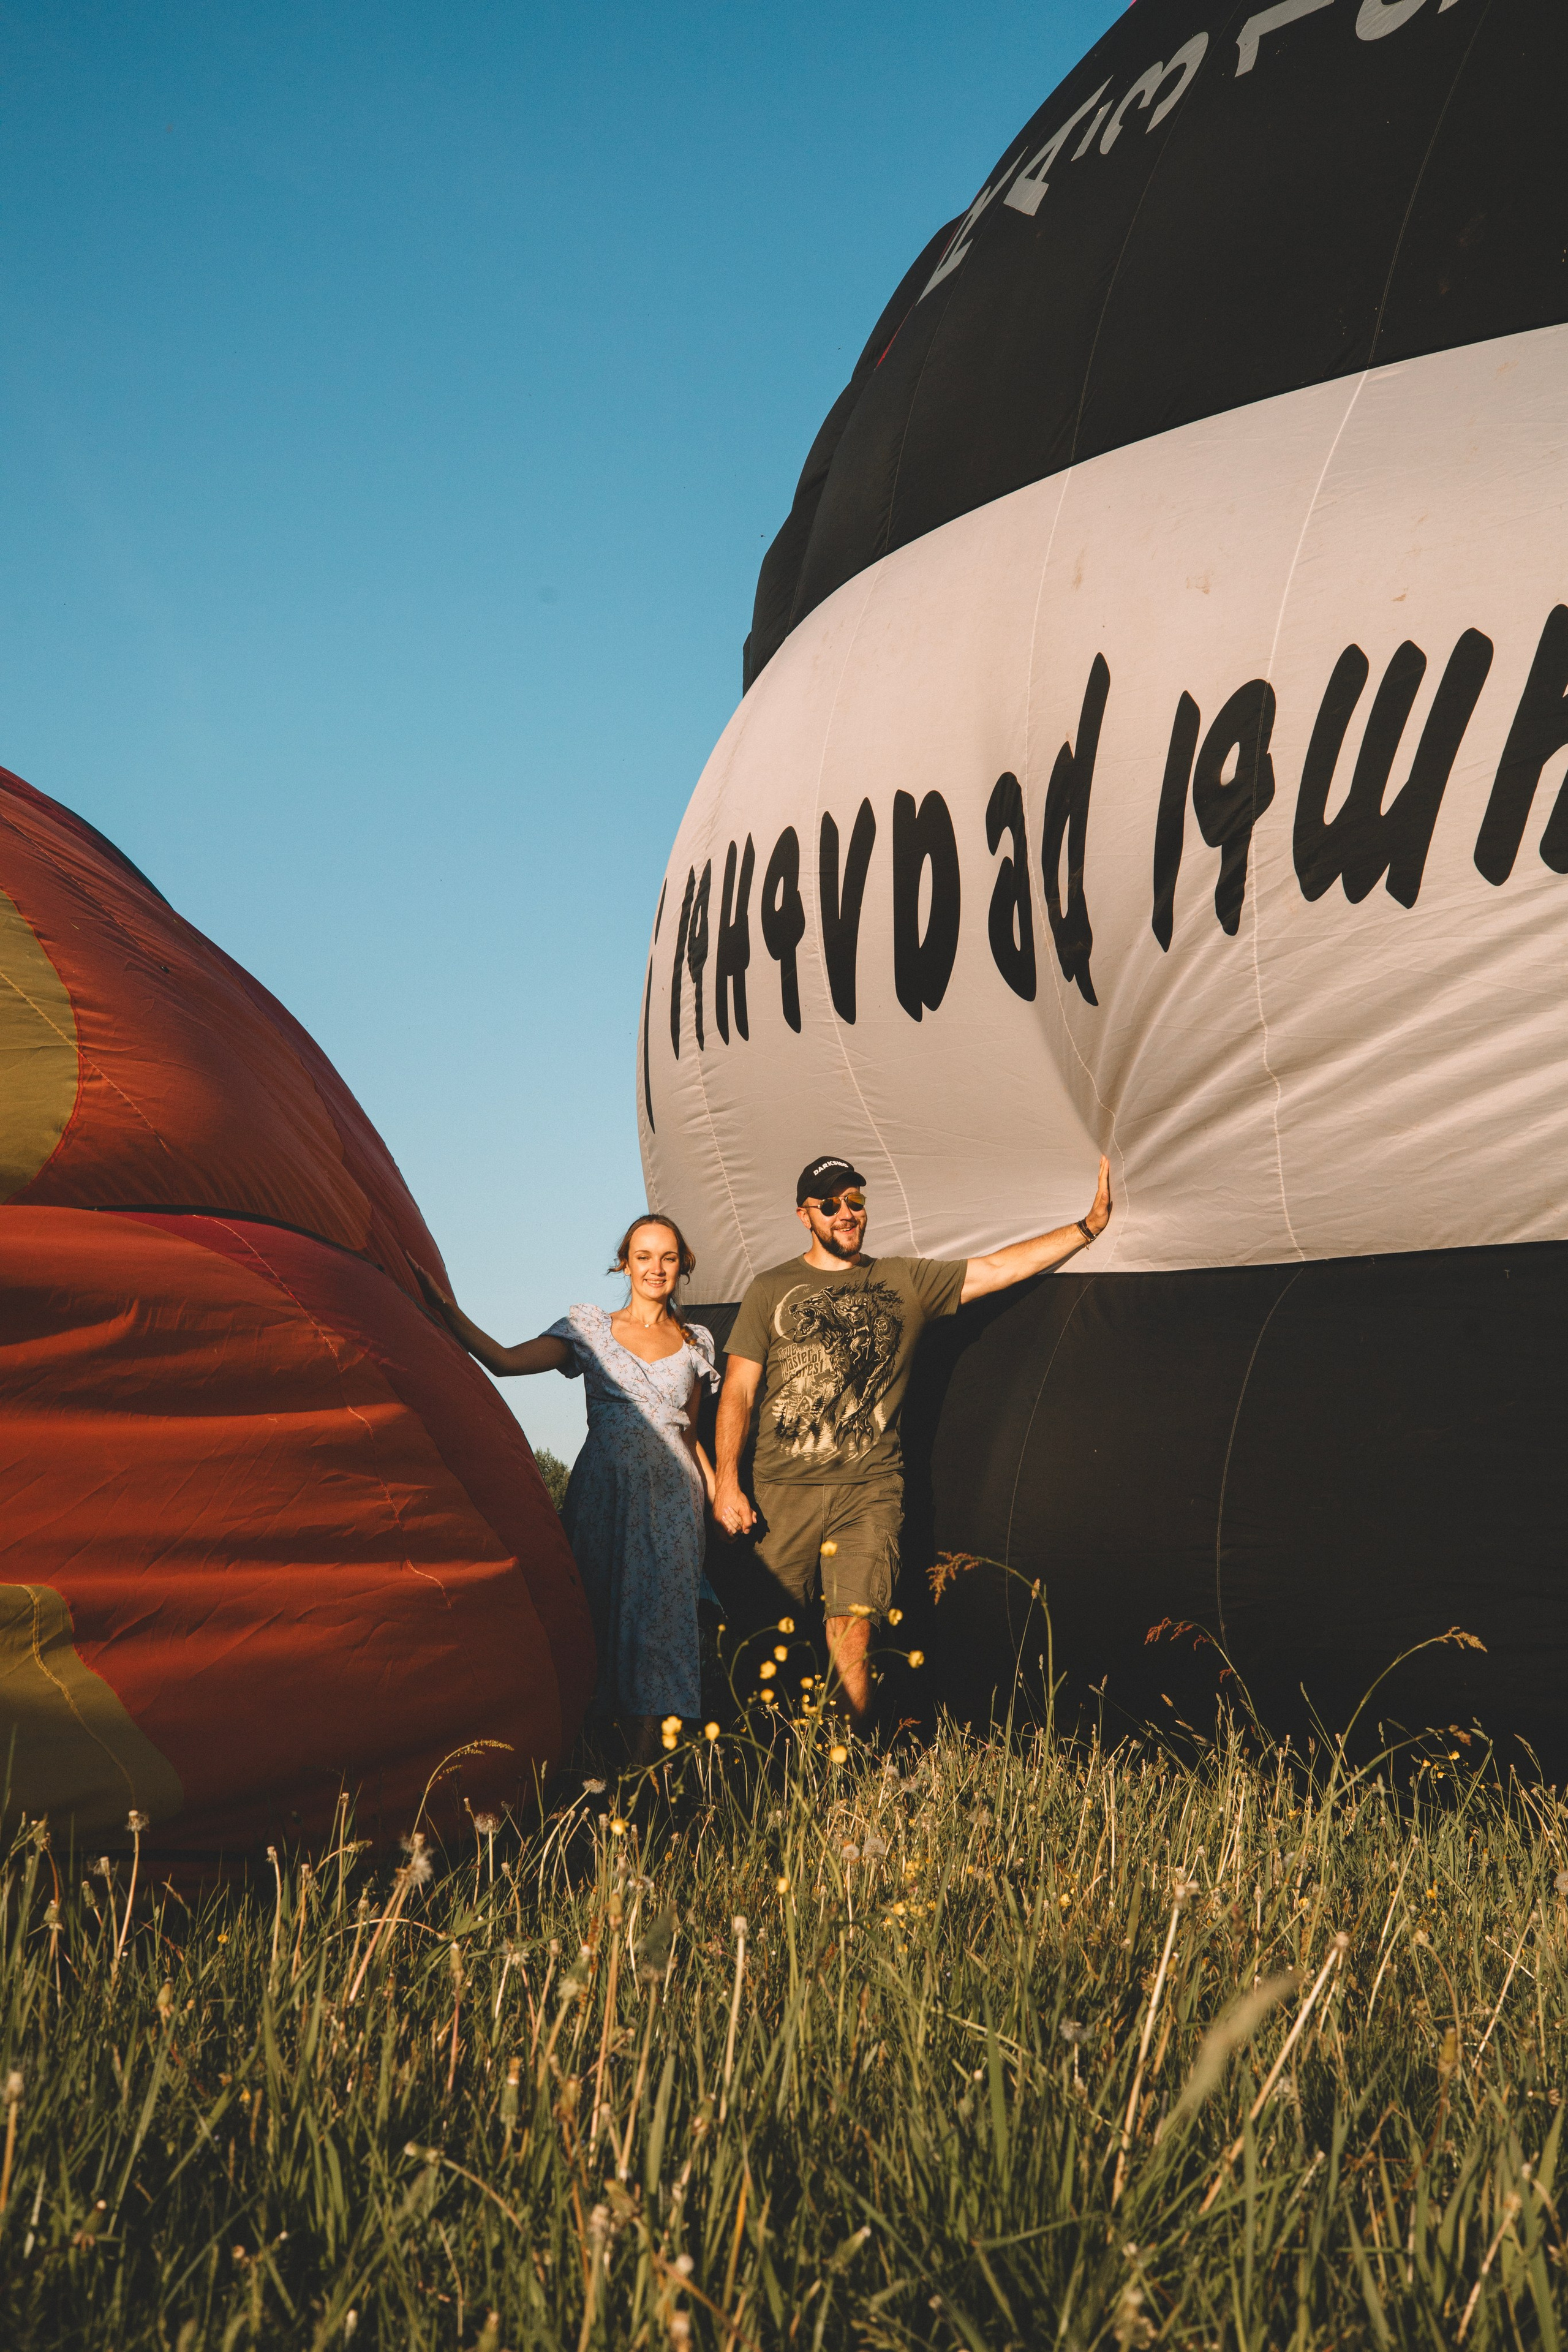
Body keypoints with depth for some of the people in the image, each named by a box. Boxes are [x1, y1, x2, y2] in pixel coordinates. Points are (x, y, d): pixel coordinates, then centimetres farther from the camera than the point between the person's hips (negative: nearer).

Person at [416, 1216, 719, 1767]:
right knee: (610, 1614, -5)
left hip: (673, 1496, 2)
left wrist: (719, 1494, 9)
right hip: (608, 1493, -1)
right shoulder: (590, 1327, 6)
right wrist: (447, 1308, -15)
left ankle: (643, 1763, -2)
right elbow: (506, 1361, -6)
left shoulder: (695, 1343, 13)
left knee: (662, 1617, -5)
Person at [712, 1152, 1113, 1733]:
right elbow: (738, 1392, 7)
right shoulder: (771, 1290, 10)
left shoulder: (907, 1281, 13)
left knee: (852, 1635, -11)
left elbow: (998, 1268, 10)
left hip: (869, 1488, 0)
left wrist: (1088, 1227, 3)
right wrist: (726, 1482, -3)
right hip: (782, 1489, 0)